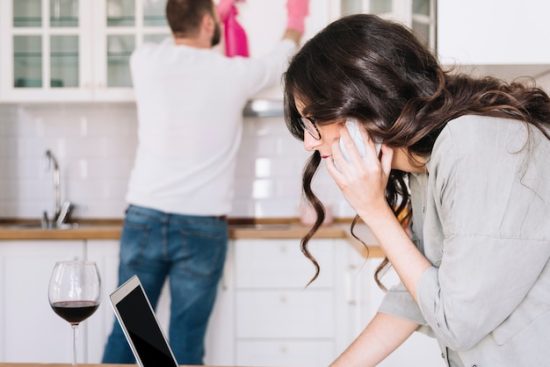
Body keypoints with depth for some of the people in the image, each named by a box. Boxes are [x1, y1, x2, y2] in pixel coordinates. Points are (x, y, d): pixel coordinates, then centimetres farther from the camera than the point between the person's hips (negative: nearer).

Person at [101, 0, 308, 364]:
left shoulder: (146, 61, 1)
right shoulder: (233, 73, -4)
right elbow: (281, 58, 18)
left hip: (144, 219, 3)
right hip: (201, 227, -3)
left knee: (127, 330, 11)